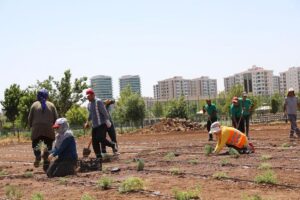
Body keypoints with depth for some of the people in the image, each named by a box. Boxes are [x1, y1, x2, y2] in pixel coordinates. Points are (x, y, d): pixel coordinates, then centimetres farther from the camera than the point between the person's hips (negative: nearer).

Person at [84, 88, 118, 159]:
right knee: (94, 141, 3)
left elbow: (104, 112, -17)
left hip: (101, 124, -8)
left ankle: (113, 145, 8)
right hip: (94, 125, 8)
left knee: (101, 139, -17)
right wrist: (87, 122, 27)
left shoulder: (98, 102, -10)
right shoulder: (89, 104, 14)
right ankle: (99, 157, 11)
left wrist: (107, 121, -24)